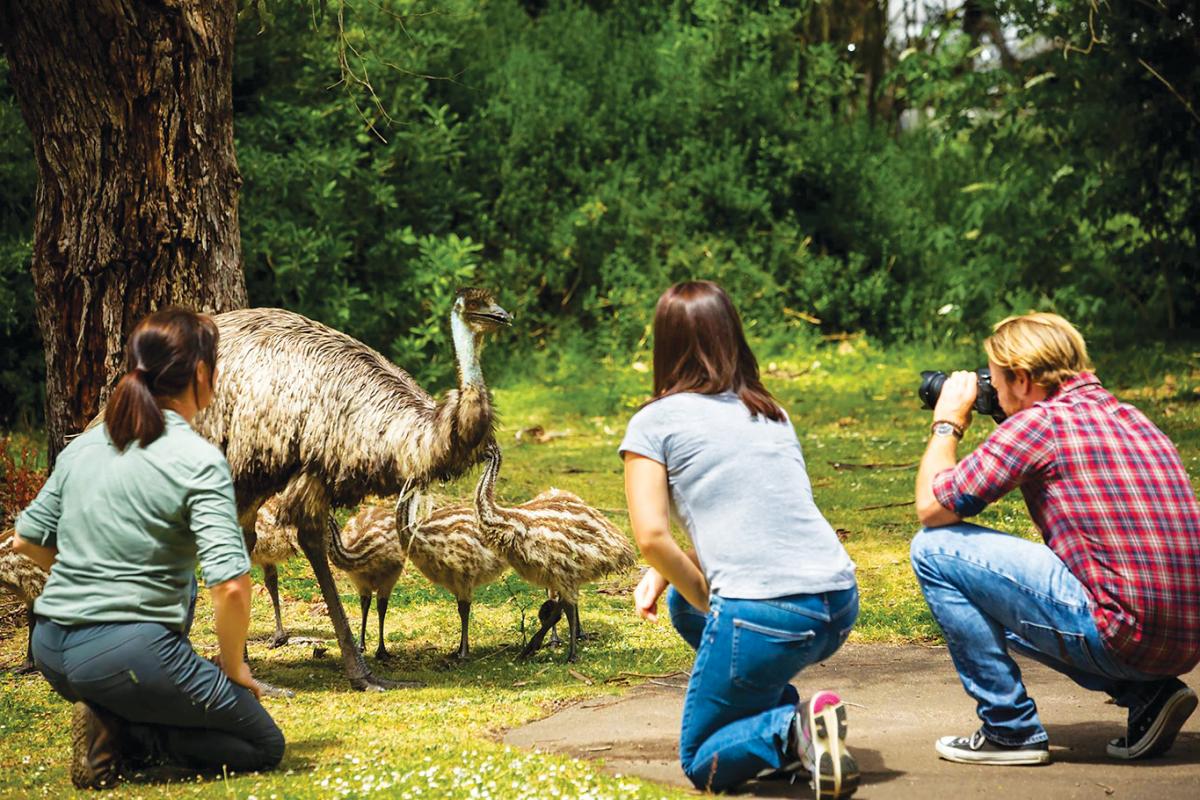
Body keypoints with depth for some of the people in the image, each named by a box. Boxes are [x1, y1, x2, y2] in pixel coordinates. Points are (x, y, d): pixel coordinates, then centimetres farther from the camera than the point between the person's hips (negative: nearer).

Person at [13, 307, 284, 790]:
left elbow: (27, 540, 17)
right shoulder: (199, 462, -11)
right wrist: (233, 668, -4)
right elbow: (229, 584, -19)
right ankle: (120, 733, -8)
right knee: (264, 745, 10)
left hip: (50, 652, 7)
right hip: (127, 654, -7)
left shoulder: (84, 445, 8)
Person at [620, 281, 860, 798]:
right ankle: (786, 721, 15)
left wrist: (709, 600, 8)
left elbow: (651, 536, -6)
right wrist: (668, 573, 21)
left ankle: (793, 728, -14)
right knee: (684, 603, 33)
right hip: (840, 606, 6)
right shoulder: (772, 415, 22)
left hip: (762, 617, -6)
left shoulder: (654, 422, 4)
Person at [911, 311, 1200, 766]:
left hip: (1123, 634, -9)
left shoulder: (1039, 421, -8)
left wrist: (947, 423, 14)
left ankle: (1010, 730, 5)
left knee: (935, 549, 0)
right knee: (1002, 605, 32)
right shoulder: (1130, 418, 17)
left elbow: (931, 507, -2)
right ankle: (1147, 695, 14)